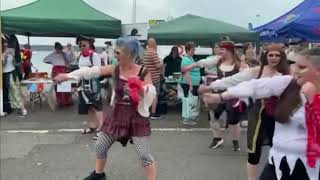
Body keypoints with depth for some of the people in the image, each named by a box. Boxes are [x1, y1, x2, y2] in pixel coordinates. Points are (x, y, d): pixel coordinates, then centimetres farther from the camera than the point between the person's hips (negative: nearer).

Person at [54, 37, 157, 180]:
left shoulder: (143, 72, -12)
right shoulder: (115, 69, -4)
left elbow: (152, 94, -11)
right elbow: (91, 71, -5)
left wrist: (144, 90, -32)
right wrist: (67, 76, -7)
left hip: (137, 116, -4)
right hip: (117, 114, 4)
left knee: (144, 155, -4)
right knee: (100, 146, 15)